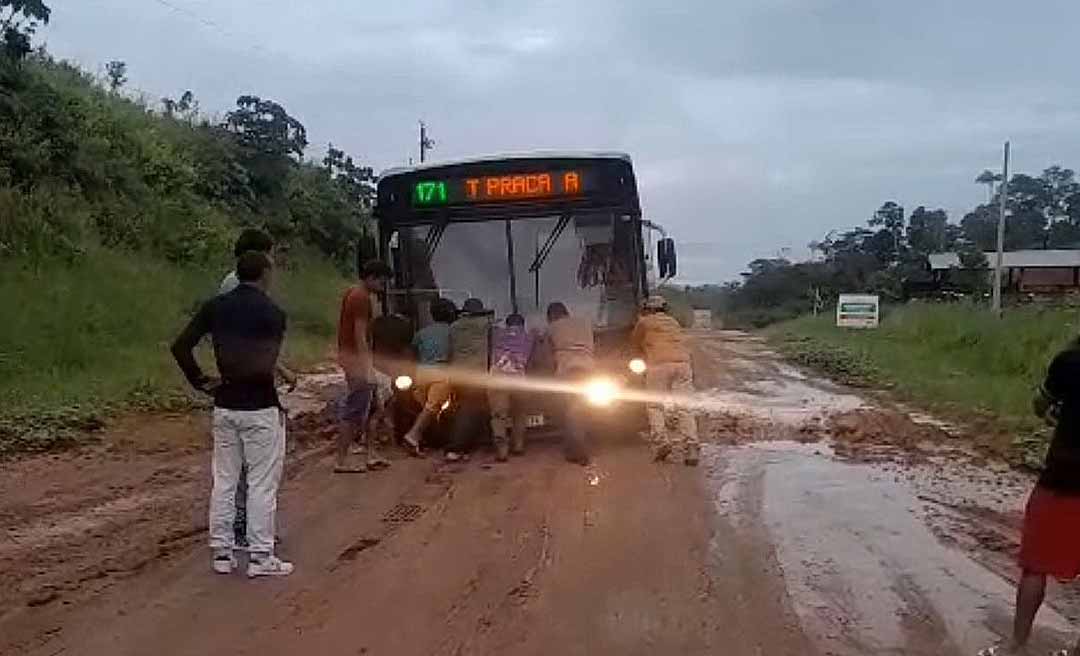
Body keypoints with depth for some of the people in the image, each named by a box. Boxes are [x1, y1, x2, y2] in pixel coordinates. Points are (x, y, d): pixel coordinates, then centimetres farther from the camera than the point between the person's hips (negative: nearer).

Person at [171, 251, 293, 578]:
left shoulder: (215, 306, 3)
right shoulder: (272, 312, -12)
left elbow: (180, 347, -2)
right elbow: (266, 365, -22)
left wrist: (200, 381, 5)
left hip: (224, 407, 5)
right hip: (260, 408, -5)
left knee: (224, 481, 13)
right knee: (262, 484, 4)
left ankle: (222, 553, 21)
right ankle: (260, 557, 10)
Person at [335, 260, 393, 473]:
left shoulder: (352, 293, 14)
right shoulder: (361, 298, -17)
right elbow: (360, 336, -21)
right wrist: (367, 368, -22)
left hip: (349, 356, 10)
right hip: (358, 359, -10)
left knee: (367, 408, 14)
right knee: (353, 412, -5)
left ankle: (372, 455, 19)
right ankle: (341, 461, 0)